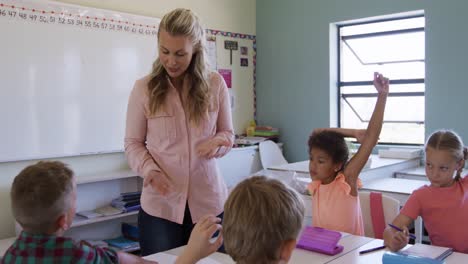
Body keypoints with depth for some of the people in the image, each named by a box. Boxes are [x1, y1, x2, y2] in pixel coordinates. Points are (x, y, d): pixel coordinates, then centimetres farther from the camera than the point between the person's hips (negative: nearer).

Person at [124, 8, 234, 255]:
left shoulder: (215, 84, -2)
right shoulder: (143, 88, -5)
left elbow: (228, 133, 8)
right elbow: (133, 143, 2)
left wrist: (217, 143, -14)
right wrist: (150, 171, -16)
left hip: (208, 201, 1)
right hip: (160, 205, -1)